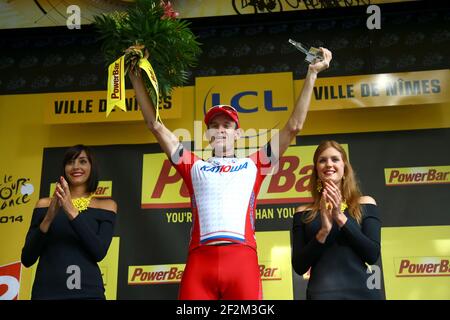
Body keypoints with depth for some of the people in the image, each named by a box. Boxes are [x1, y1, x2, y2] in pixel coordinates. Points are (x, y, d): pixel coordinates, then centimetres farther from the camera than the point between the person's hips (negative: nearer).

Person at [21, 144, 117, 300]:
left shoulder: (106, 205, 4)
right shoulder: (45, 204, 5)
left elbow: (99, 252, -10)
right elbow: (27, 259, -1)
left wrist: (72, 212, -18)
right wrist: (48, 217, -14)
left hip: (88, 291, 0)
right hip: (46, 290, 1)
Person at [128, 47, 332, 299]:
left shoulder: (253, 164, 24)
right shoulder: (194, 166, 26)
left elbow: (294, 127, 22)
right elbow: (155, 125, 26)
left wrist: (312, 73, 22)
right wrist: (136, 75, 25)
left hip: (242, 260, 0)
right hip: (199, 262, 1)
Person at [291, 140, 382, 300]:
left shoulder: (365, 204, 5)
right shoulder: (304, 213, 5)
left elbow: (372, 255, -5)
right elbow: (299, 267, -1)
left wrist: (340, 217, -13)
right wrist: (323, 232, -14)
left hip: (362, 290, 1)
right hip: (322, 292, 0)